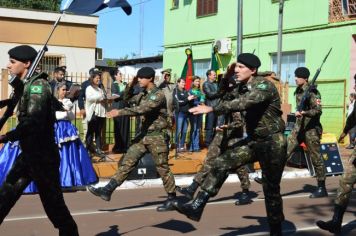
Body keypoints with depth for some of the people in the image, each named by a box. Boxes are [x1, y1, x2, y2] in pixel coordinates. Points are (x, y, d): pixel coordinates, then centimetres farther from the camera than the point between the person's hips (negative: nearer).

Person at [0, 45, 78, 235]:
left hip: (43, 156, -10)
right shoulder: (28, 85, 12)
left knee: (53, 202, -1)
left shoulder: (37, 86, -17)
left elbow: (32, 123, -26)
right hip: (29, 154, 10)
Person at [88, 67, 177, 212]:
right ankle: (107, 190, -2)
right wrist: (131, 84, 8)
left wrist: (119, 112, -27)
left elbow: (141, 110, -27)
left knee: (163, 168, 0)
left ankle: (172, 199, 12)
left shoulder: (158, 95, -15)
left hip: (156, 137, -8)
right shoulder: (143, 95, 12)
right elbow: (128, 98, 25)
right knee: (127, 162, 1)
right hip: (144, 135, 8)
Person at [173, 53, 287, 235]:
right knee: (222, 163, -9)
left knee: (271, 189, 2)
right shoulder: (243, 87, 5)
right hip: (253, 140, 7)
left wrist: (212, 109, -42)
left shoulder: (264, 86, -20)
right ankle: (196, 206, -10)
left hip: (272, 142, -7)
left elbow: (244, 103, -37)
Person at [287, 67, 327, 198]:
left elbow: (318, 111, -24)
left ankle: (322, 189, 7)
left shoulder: (312, 92, -14)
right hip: (298, 127, 8)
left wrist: (303, 112, -34)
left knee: (316, 159, -1)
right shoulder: (298, 91, 9)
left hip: (311, 129, -7)